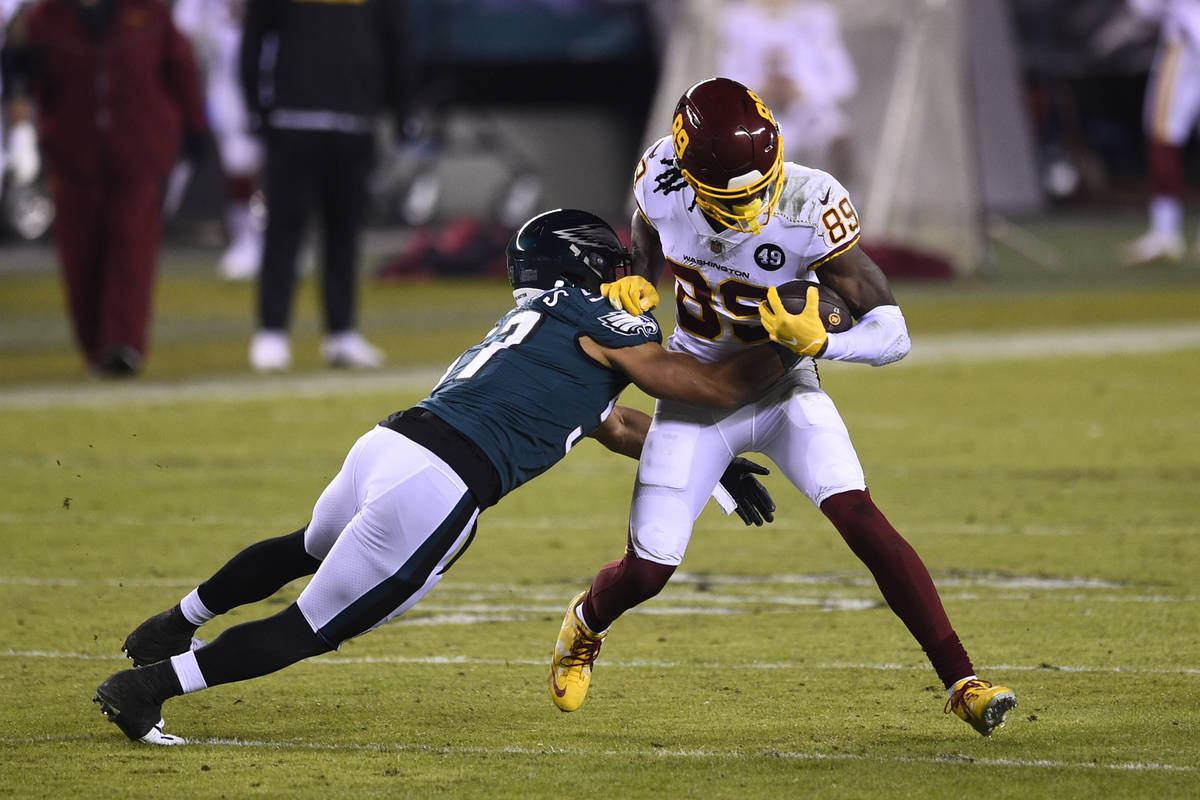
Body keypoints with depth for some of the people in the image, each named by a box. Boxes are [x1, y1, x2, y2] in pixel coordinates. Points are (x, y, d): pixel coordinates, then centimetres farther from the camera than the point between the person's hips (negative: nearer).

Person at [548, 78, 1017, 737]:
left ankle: (960, 682, -23)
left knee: (859, 516, -23)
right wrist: (636, 287, -16)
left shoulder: (810, 208, -28)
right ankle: (586, 623, 37)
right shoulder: (661, 182, -20)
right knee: (647, 571, -1)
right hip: (696, 396, 2)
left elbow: (891, 333, -25)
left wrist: (816, 340, -43)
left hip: (784, 389, -1)